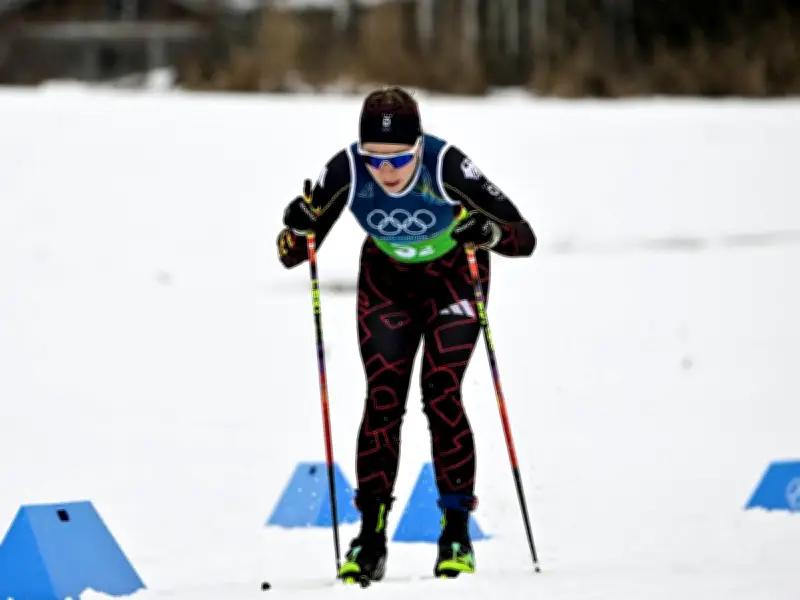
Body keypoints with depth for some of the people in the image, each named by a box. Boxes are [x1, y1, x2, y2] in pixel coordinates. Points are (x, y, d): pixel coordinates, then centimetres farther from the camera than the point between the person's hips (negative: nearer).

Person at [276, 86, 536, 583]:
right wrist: (298, 230, -40)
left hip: (455, 276, -2)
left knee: (441, 396, -13)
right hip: (387, 280, 2)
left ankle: (457, 531, -2)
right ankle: (371, 536, -3)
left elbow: (524, 238, -31)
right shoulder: (346, 171, -28)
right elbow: (291, 255, -18)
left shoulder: (446, 165, -35)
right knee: (383, 399, -8)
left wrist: (488, 233, -51)